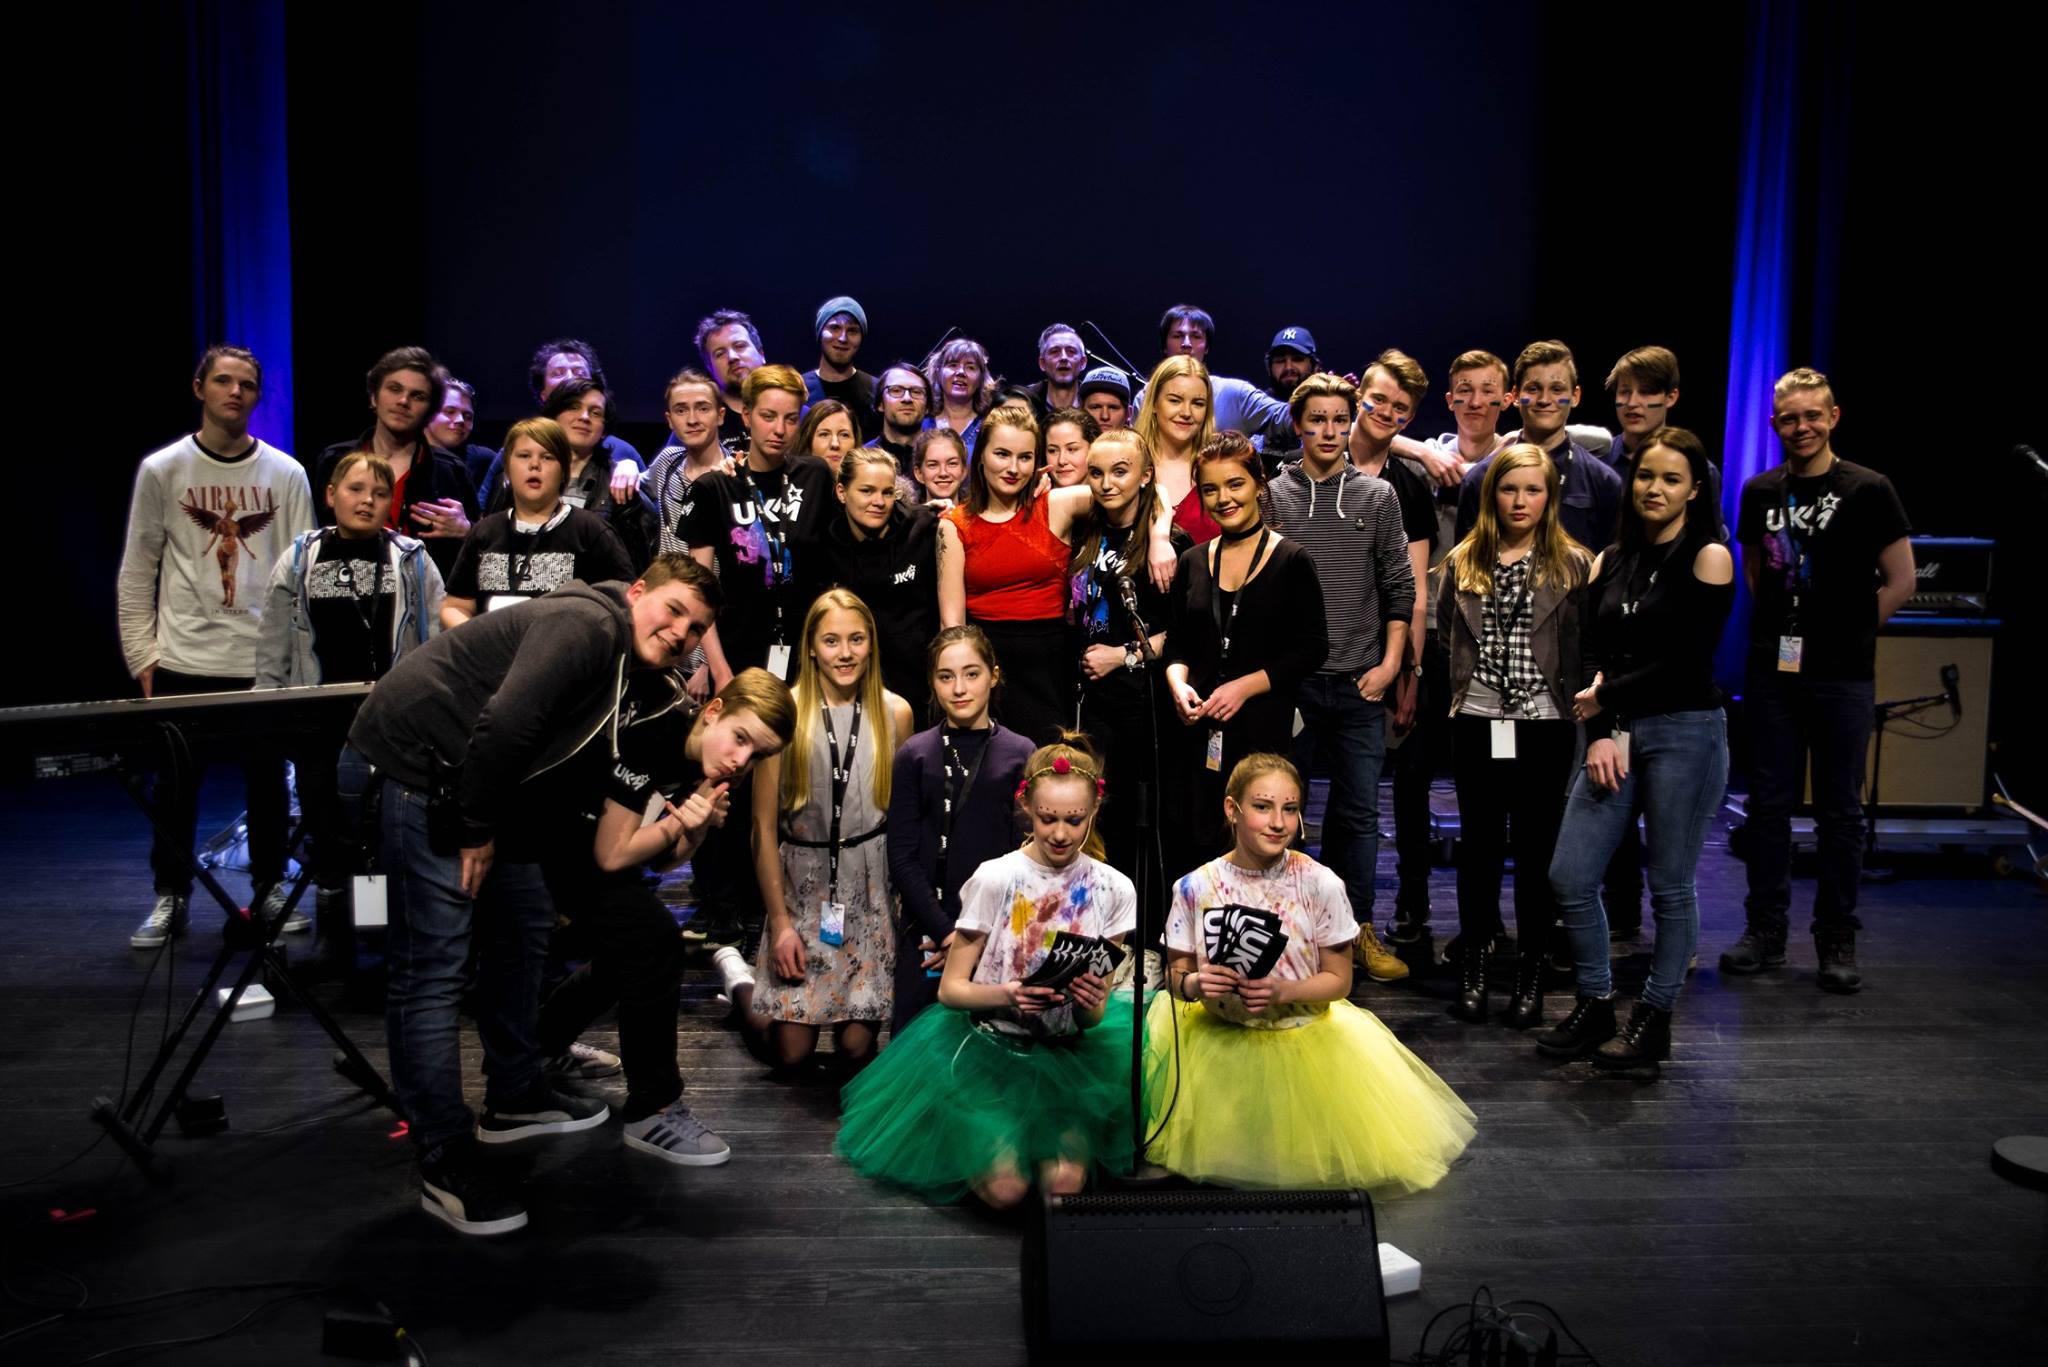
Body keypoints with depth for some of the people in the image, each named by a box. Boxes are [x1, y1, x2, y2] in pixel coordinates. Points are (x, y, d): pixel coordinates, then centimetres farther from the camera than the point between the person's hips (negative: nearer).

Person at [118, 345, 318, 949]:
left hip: (266, 661, 1)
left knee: (268, 781, 7)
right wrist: (142, 655, -2)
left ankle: (270, 888, 22)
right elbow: (137, 572, 4)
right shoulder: (161, 470, 3)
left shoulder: (286, 474, 4)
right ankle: (171, 897, 19)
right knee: (176, 784, 6)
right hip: (182, 661, 0)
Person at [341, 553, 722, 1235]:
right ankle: (445, 1166, -2)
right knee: (433, 968, -9)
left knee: (524, 921, 17)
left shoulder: (626, 670, 15)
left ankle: (514, 1098, 31)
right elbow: (505, 723, -28)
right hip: (411, 764, -11)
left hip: (469, 781, 11)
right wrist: (477, 830, -18)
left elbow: (559, 779, 13)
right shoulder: (587, 626, -17)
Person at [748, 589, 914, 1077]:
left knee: (857, 1045, -3)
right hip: (802, 882, -1)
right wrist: (780, 921, -5)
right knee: (792, 1051, -1)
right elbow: (764, 827, -4)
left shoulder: (895, 713, -1)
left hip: (871, 886, 1)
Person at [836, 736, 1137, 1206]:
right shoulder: (996, 879, -11)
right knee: (1005, 1188, -19)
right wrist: (1006, 994, -25)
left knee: (1065, 1182, -20)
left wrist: (1094, 1004, -21)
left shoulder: (1113, 890, -3)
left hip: (1068, 1054, 2)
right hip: (989, 1044, -2)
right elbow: (950, 988, -5)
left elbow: (1093, 1018, 3)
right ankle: (968, 1138, 15)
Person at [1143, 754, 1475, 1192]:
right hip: (1220, 1038, 1)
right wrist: (1195, 984, -26)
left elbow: (1339, 979, -6)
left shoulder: (1320, 884, -13)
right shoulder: (1196, 888, -12)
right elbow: (1176, 973, -2)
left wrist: (1284, 992, -24)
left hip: (1304, 1037, 0)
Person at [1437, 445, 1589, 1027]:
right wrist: (1472, 678, 8)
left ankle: (1532, 974, 16)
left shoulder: (1573, 563, 0)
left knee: (1537, 849, 5)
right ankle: (1474, 967, 21)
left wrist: (1576, 694, -5)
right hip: (1477, 723, 2)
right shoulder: (1463, 561, 7)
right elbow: (1445, 633, 16)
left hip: (1545, 725, -2)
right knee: (1479, 845, 9)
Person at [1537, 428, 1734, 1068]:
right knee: (1569, 877, 1)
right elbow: (1592, 658, 5)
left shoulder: (1707, 558, -3)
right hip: (1613, 734, 5)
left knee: (1670, 886, 5)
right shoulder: (1609, 561, 12)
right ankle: (1595, 1004, 19)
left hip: (1686, 733, -5)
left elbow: (1687, 661, -11)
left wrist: (1610, 699, -5)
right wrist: (1602, 734, -9)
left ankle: (1655, 1017, 21)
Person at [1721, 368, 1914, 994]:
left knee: (1840, 808, 4)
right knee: (1769, 801, 7)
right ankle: (1766, 929, 17)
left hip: (1842, 677, -3)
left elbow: (1900, 582, -1)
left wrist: (1844, 632, -2)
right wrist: (1779, 626, 8)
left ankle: (1837, 939, 14)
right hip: (1773, 668, 3)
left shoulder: (1868, 490, -3)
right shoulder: (1760, 492, 8)